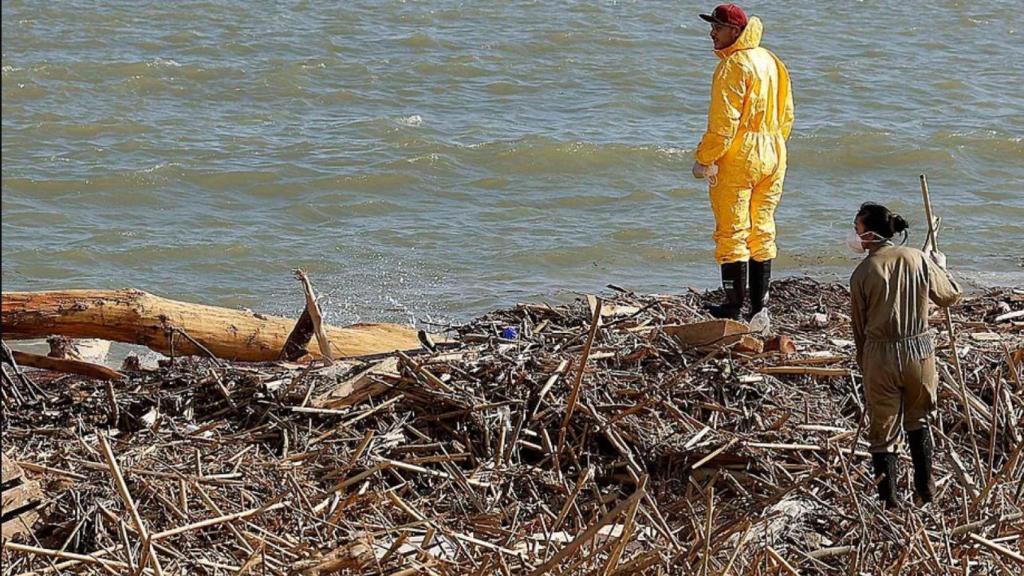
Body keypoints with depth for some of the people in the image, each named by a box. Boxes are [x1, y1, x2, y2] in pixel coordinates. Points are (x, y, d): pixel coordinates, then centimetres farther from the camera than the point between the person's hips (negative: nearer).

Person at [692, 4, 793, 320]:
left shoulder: (733, 66, -15)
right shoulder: (771, 62, 12)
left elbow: (723, 122, -20)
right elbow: (786, 115, 17)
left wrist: (704, 158, -14)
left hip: (737, 159, -8)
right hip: (773, 157, 8)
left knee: (732, 232, -2)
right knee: (762, 231, 13)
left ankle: (734, 305, 0)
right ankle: (759, 304, 16)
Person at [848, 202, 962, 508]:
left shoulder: (863, 272, -9)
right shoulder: (918, 259, -3)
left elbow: (859, 326, -1)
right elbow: (950, 296, 10)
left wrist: (863, 363, 13)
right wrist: (940, 266, 27)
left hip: (880, 356, -3)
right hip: (919, 348, 3)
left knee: (882, 429, 9)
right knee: (917, 419, 24)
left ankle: (888, 501, 12)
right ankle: (925, 487, 27)